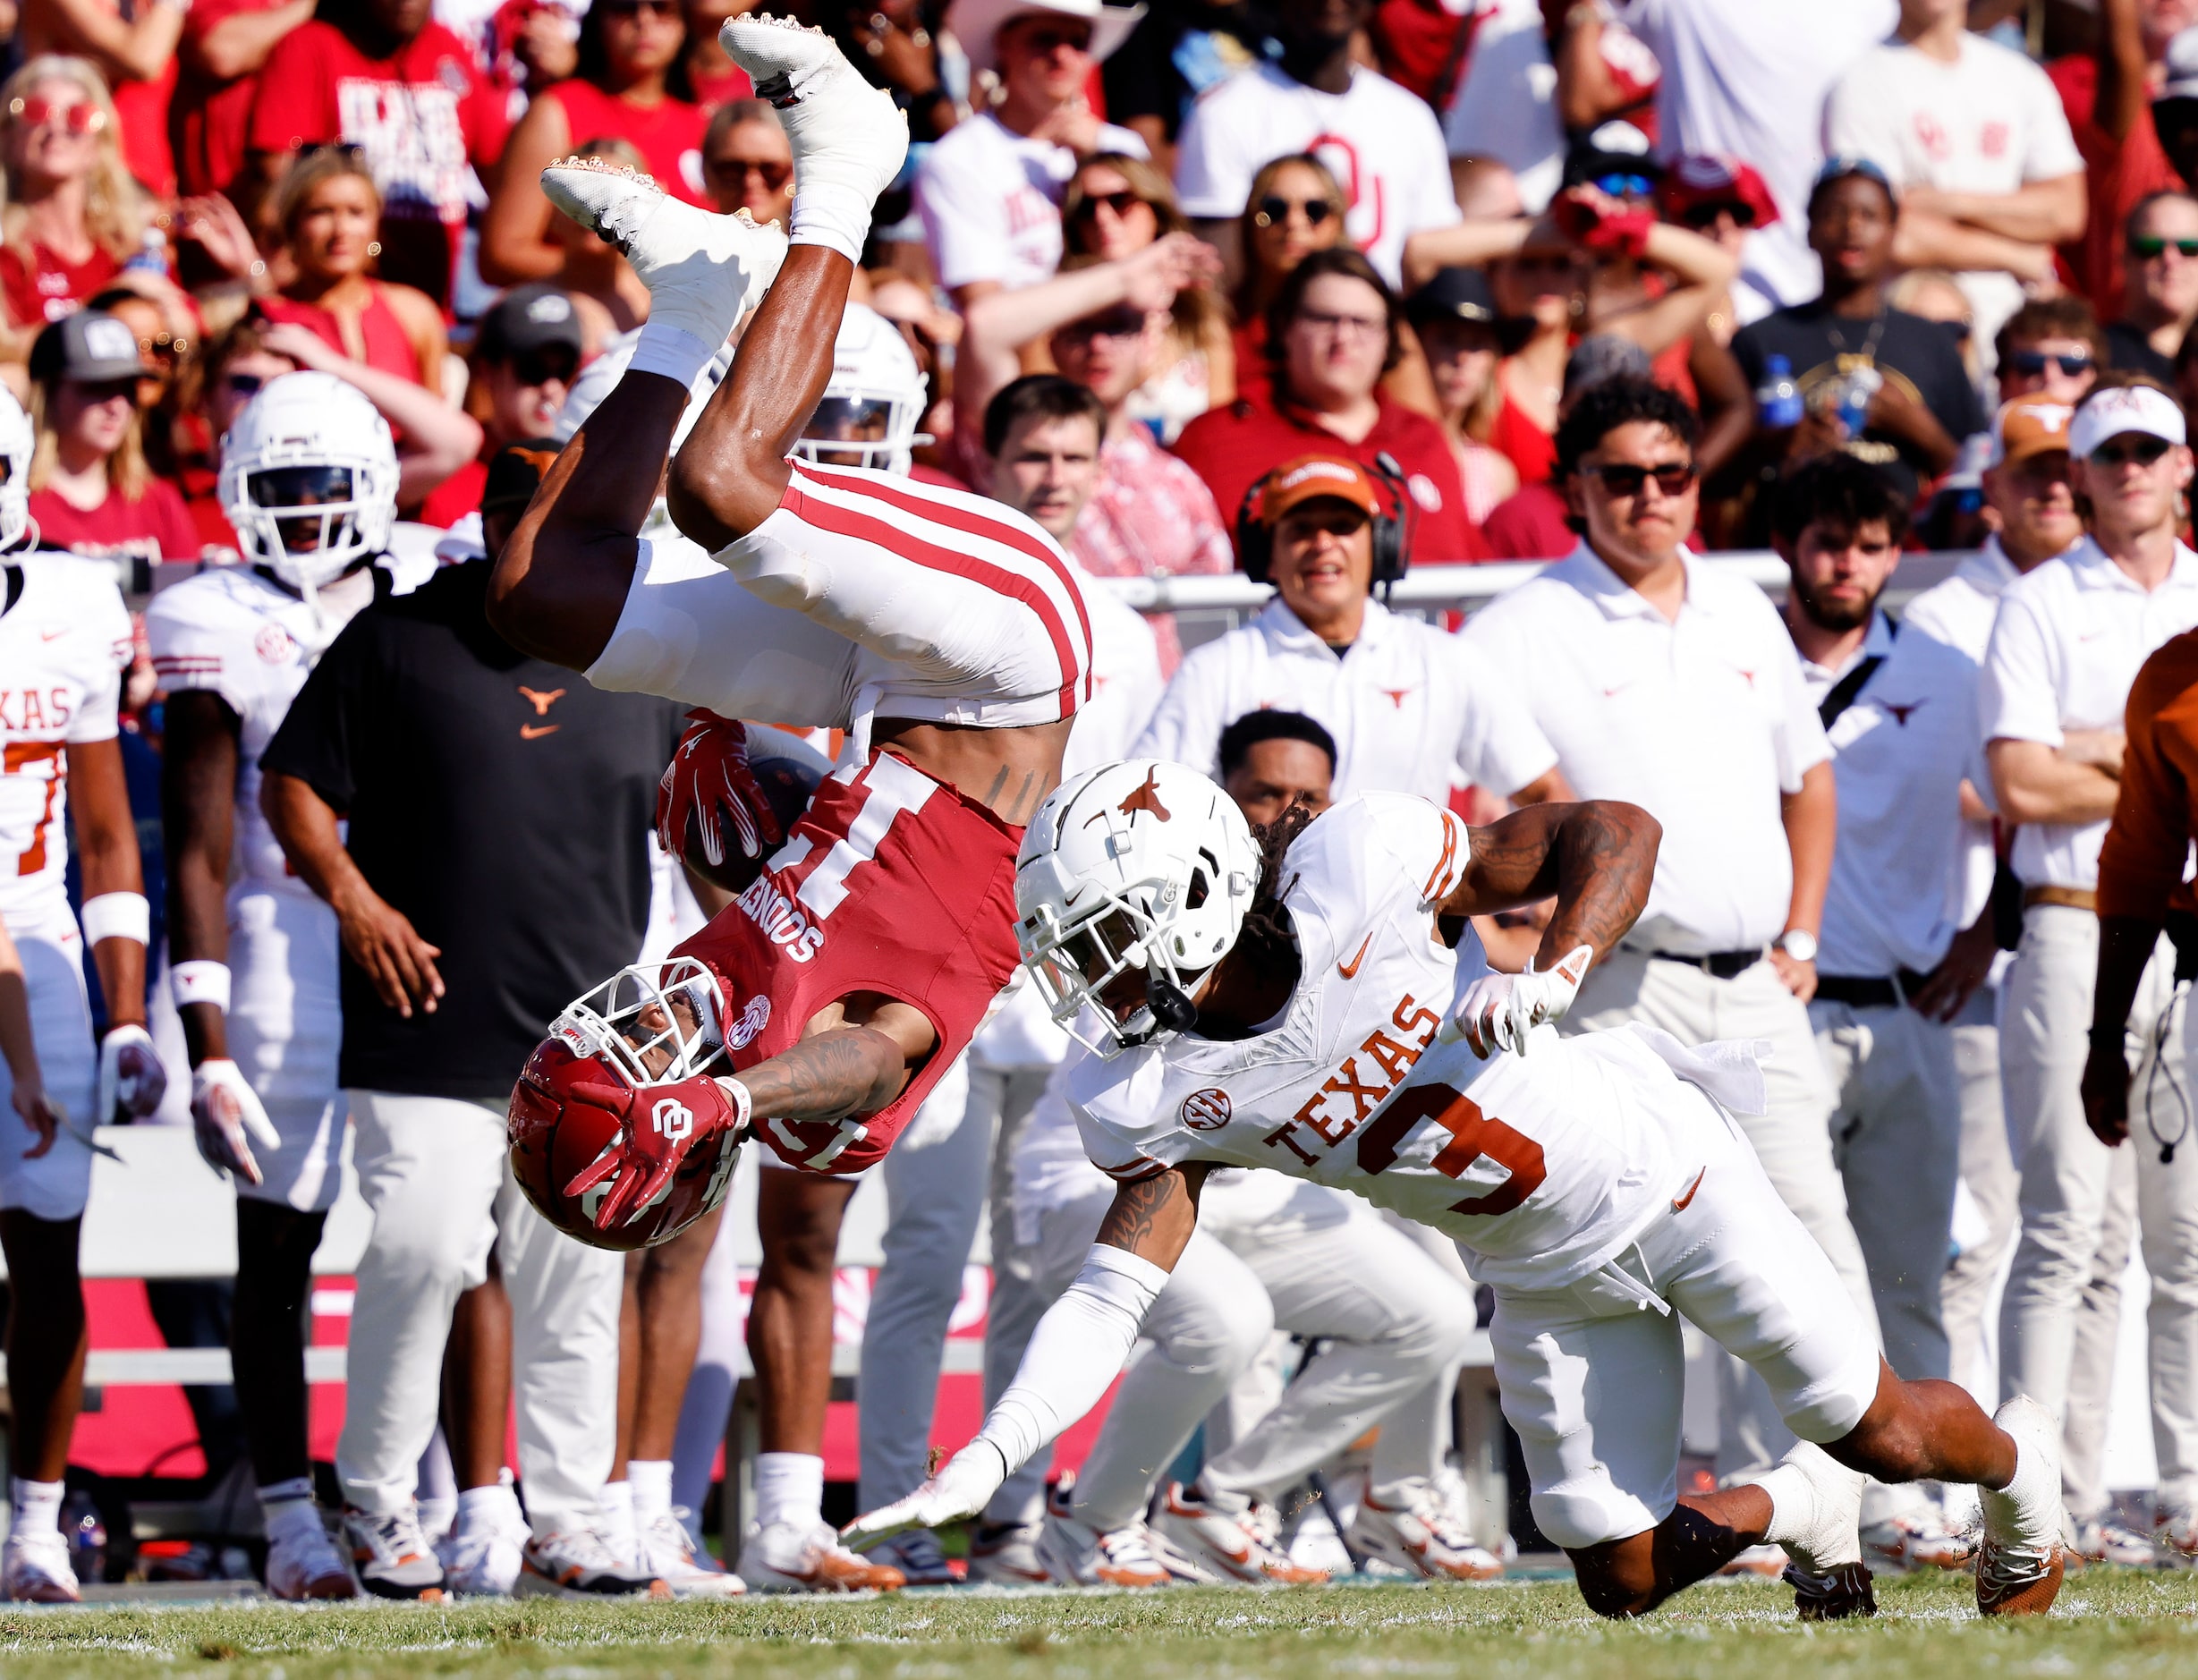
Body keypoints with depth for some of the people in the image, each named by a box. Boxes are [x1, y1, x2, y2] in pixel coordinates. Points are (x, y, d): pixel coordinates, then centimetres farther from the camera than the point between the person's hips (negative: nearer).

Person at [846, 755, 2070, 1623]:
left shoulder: (1350, 869, -27)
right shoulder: (1150, 1094, -13)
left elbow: (1614, 831, -19)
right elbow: (1114, 1294, -16)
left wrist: (1554, 976, -36)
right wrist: (986, 1458, -28)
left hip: (1651, 1170, -5)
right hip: (1544, 1276, 5)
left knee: (1885, 1435, -1)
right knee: (1626, 1578, 5)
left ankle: (2015, 1465, 35)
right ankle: (1799, 1508, 36)